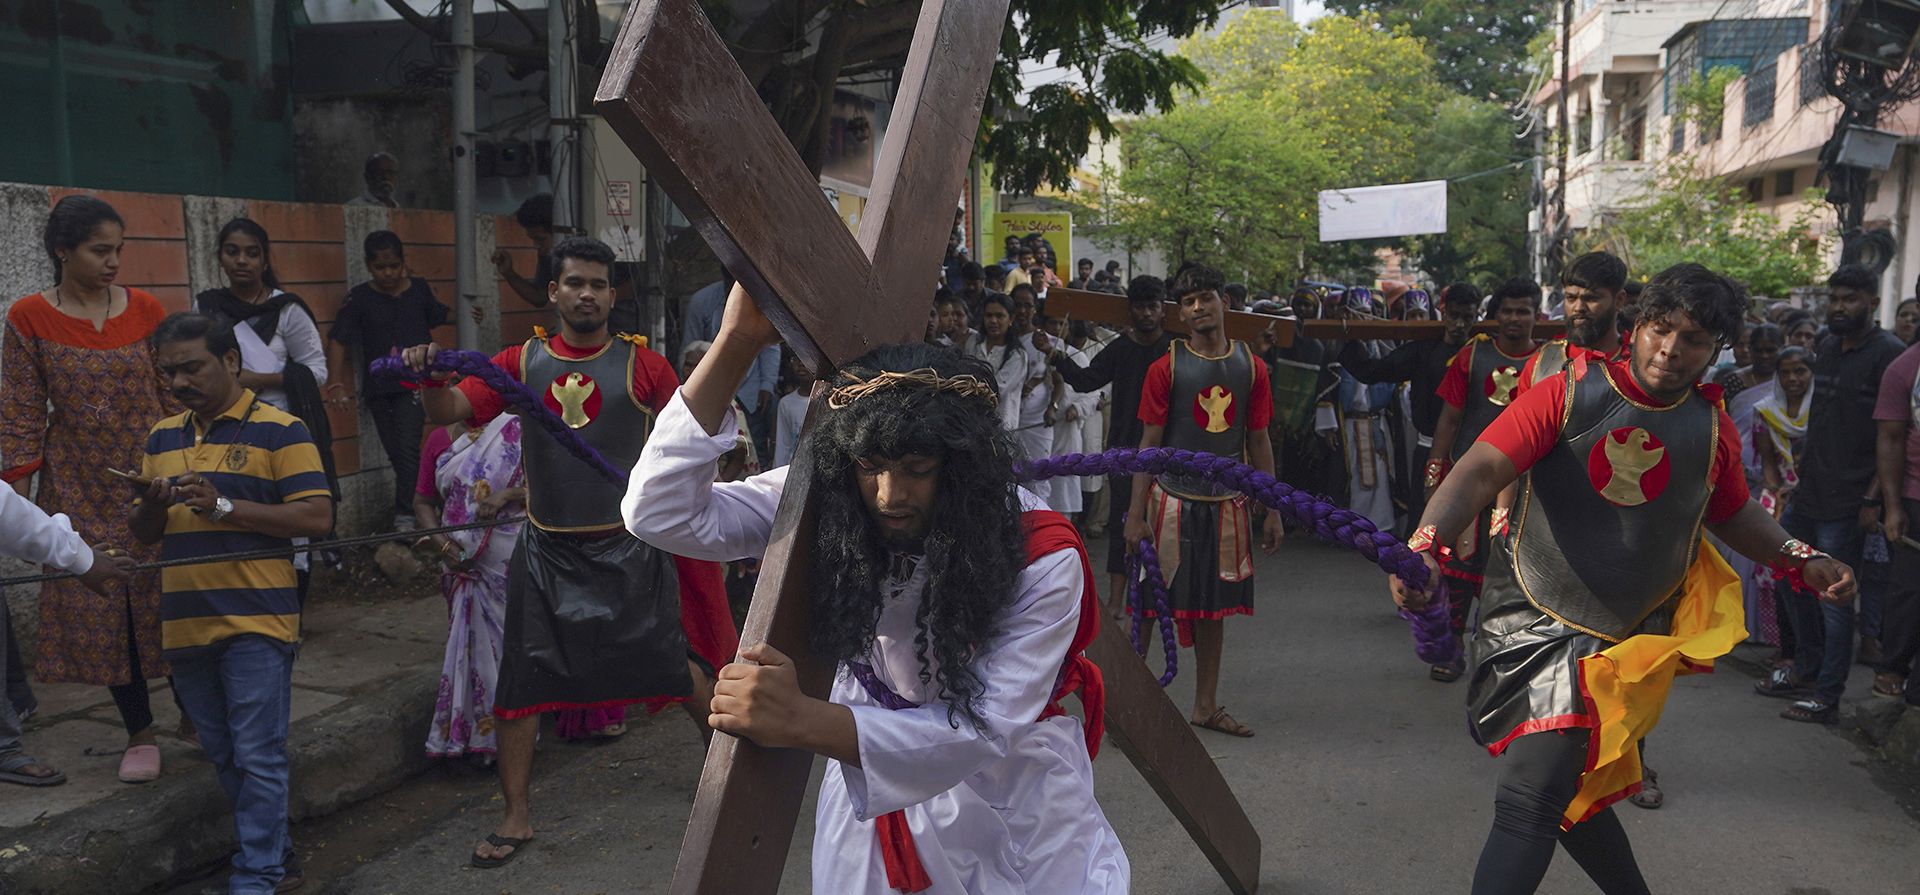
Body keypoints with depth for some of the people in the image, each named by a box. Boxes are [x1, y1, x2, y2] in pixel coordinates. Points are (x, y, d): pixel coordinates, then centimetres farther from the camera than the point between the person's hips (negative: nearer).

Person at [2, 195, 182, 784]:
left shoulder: (145, 310, 0)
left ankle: (193, 714, 20)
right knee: (100, 606, 4)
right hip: (79, 487, 0)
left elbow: (173, 397, 5)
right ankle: (139, 733, 17)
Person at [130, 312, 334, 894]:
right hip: (185, 623, 7)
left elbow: (317, 518, -13)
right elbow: (143, 534, 18)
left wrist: (223, 506, -20)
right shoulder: (162, 438, 14)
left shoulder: (279, 431, -6)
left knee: (258, 758, -4)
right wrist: (152, 504, -6)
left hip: (256, 623, -7)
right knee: (224, 757, 15)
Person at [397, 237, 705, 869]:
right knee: (520, 684, 6)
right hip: (547, 550, 2)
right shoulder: (523, 362, 3)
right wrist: (429, 375, -26)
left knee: (673, 667, 5)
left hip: (628, 547, -2)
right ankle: (516, 817, 21)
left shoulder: (641, 364, -3)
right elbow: (446, 412, -5)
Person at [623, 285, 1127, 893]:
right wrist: (736, 343, -34)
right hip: (873, 778, 2)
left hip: (1008, 796, -2)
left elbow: (988, 730, -35)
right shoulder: (823, 509, -19)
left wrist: (801, 722, -48)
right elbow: (658, 511, -27)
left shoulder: (1040, 556, -28)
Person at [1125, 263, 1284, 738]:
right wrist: (1136, 513, -7)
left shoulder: (1251, 366, 5)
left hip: (1227, 501, 3)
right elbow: (1149, 442, -3)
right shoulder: (1167, 367, -4)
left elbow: (1259, 441, 9)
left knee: (1215, 604, 11)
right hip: (1173, 497, -3)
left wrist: (1272, 512, 6)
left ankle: (1206, 705, 22)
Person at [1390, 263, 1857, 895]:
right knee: (1564, 791, 14)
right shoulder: (1569, 393, -10)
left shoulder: (1712, 429, 2)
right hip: (1526, 614, 0)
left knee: (1532, 800, -14)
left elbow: (1731, 513, 23)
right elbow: (1482, 469, -21)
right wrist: (1427, 542, -37)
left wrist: (1800, 560, 9)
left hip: (1618, 638, 0)